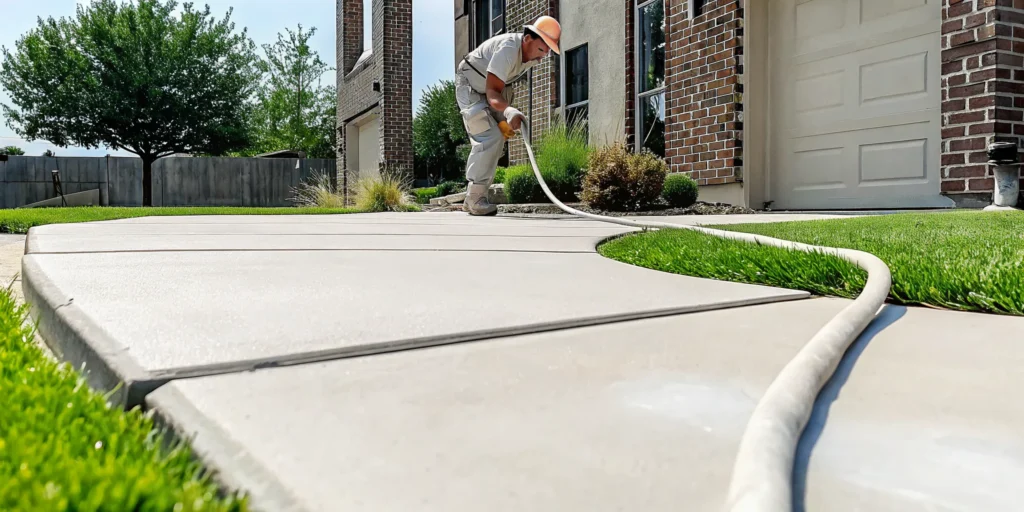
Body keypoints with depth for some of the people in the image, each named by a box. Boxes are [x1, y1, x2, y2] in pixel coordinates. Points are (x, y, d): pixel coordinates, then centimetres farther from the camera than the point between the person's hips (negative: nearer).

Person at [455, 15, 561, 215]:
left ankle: (472, 199, 16)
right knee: (490, 137, -22)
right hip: (470, 87, -9)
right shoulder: (508, 49, -34)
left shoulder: (532, 55, -9)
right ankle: (475, 198, -18)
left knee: (495, 139, 8)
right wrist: (508, 110, -58)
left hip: (489, 90, 9)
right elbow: (492, 92, -40)